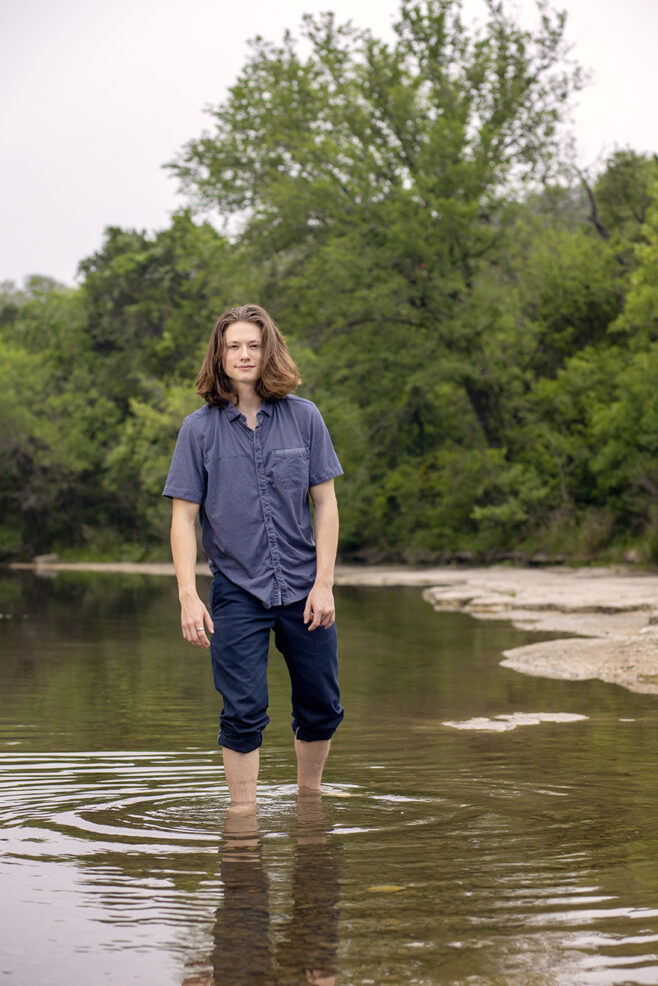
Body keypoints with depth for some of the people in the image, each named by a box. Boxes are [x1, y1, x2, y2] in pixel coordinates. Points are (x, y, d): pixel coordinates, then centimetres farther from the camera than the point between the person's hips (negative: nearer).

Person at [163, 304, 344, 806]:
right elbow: (184, 516, -2)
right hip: (237, 591, -2)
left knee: (322, 709, 9)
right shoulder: (200, 429, -2)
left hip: (304, 589, 2)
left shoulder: (304, 417, 1)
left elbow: (325, 502, 2)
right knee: (243, 713, -4)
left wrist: (324, 583, -5)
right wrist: (188, 596, -10)